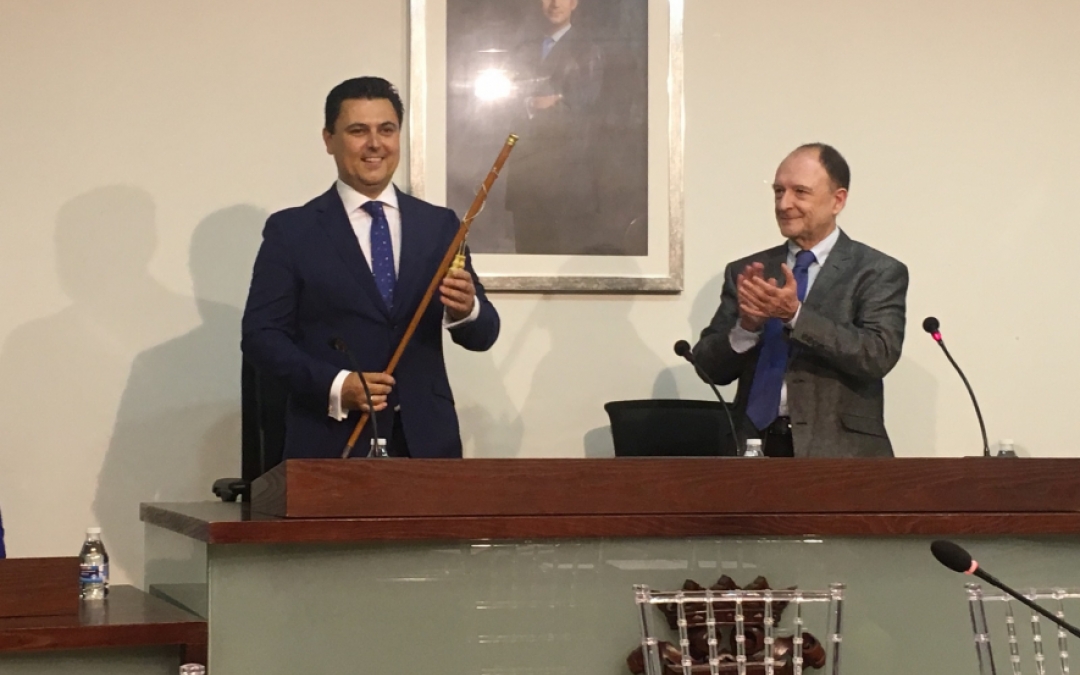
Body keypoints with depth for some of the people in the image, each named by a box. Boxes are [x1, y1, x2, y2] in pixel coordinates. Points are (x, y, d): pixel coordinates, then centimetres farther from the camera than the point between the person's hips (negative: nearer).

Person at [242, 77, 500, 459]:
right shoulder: (290, 230, 2)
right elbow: (260, 335, -4)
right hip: (331, 444, -2)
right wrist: (334, 385, -18)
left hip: (425, 439, 2)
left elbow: (483, 335, 6)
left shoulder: (439, 224, 8)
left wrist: (466, 310, -16)